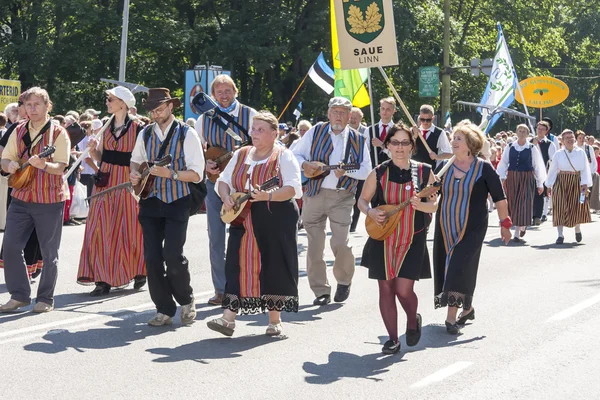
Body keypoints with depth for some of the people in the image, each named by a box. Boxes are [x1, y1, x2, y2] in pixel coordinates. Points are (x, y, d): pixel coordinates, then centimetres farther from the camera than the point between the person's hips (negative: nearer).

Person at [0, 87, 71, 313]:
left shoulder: (58, 133, -5)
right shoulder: (19, 131, 9)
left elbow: (61, 167, -14)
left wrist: (43, 164, -34)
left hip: (49, 200, -4)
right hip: (21, 198, 4)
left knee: (49, 252, 2)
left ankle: (45, 299, 14)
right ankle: (19, 295, 11)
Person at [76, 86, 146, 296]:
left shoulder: (137, 128, -7)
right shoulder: (106, 126, 9)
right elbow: (100, 156, 13)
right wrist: (93, 148, -6)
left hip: (126, 183, -5)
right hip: (105, 182, 5)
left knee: (128, 229, 4)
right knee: (102, 229, 0)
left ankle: (138, 271, 24)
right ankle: (103, 279, 3)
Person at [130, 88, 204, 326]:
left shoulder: (187, 134, -4)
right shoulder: (145, 134, 10)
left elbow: (197, 174, -8)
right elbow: (136, 160, 27)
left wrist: (170, 174, -21)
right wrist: (135, 173, 5)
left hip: (177, 202, -4)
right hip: (150, 201, 5)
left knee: (173, 255, -13)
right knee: (152, 258, 0)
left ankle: (186, 301, 12)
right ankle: (164, 310, 11)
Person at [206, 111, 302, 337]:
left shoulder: (283, 157, -2)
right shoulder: (241, 155, 15)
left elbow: (294, 188, -13)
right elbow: (224, 181, 16)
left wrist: (268, 196, -29)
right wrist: (226, 198, -6)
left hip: (276, 221, -4)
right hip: (242, 220, 5)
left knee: (274, 267, -2)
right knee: (238, 265, -3)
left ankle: (275, 321, 10)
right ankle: (228, 318, -6)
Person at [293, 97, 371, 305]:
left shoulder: (358, 140, 7)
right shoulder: (315, 132, 5)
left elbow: (366, 171, 3)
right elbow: (296, 154, 10)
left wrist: (346, 171, -14)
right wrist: (305, 164, -12)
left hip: (342, 197, -1)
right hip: (315, 194, 1)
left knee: (341, 243, -11)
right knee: (314, 245, 1)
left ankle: (344, 280, 16)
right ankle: (321, 290, 13)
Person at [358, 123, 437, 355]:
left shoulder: (424, 172, -3)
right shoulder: (379, 173, -2)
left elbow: (434, 205, 2)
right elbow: (362, 200, 8)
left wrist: (420, 205, -19)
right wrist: (370, 212, -14)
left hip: (413, 241, -1)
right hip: (383, 239, 1)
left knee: (403, 289, -8)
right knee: (386, 288, 4)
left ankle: (413, 320, 25)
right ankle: (393, 339, 17)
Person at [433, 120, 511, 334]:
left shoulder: (483, 168, -7)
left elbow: (499, 198, -3)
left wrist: (505, 224, -1)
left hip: (471, 229, -5)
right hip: (445, 228, 5)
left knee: (460, 269, -13)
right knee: (447, 268, 9)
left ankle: (452, 317, -9)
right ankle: (467, 308, 29)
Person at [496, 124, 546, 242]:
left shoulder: (532, 148, -2)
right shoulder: (510, 147, 4)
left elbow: (538, 166, 0)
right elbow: (503, 163, 6)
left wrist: (540, 183, -1)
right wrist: (502, 177, -3)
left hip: (526, 179, -3)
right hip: (511, 179, 3)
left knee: (522, 204, -6)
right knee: (512, 204, 8)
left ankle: (517, 234, -1)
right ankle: (522, 226, 31)